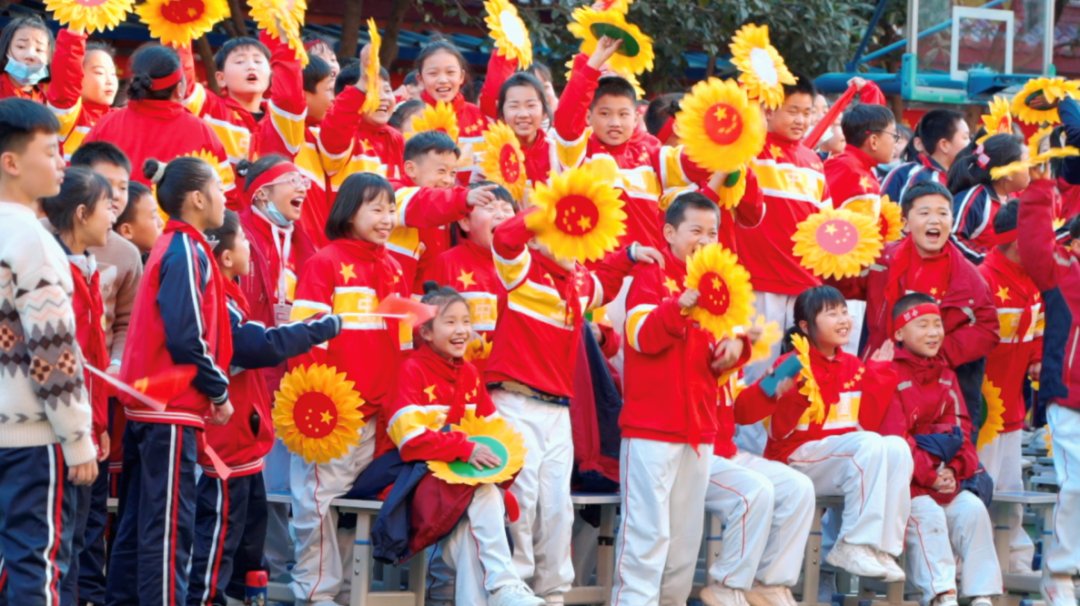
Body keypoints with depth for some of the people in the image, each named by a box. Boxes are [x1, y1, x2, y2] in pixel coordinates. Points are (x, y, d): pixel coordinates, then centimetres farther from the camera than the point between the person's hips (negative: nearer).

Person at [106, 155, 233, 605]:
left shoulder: (170, 247, 15)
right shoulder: (187, 252, -13)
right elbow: (185, 337, -20)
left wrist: (211, 387, 11)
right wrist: (219, 391, -10)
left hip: (147, 403, 9)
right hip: (173, 407, -9)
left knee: (139, 519, 12)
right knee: (169, 524, -8)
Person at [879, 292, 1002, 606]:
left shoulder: (946, 376, 15)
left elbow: (960, 428, 11)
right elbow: (894, 437, -15)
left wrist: (955, 469, -8)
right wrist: (928, 476, -15)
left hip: (945, 477, 7)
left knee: (973, 509, -13)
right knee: (927, 513, -28)